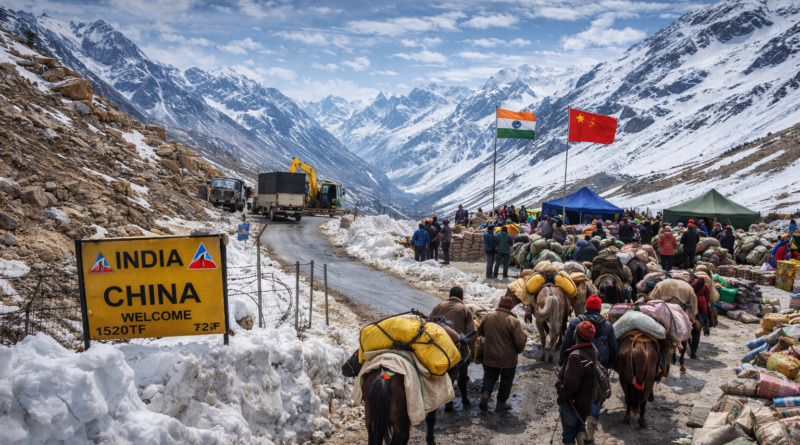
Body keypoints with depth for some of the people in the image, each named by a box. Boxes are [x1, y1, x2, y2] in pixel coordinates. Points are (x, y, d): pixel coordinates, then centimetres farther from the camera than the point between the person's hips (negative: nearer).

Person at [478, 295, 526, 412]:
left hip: (490, 357, 3)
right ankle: (501, 403, 23)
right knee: (506, 380, 15)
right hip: (508, 358, -3)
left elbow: (479, 332, 11)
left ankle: (485, 393, -4)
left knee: (490, 377, 19)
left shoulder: (488, 316, -5)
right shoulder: (513, 321, -20)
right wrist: (519, 350, 4)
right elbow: (520, 341, -19)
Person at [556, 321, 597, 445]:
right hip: (587, 401, 8)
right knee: (580, 423, 27)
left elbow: (570, 383, -30)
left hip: (572, 402, -8)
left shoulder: (575, 356, -32)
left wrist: (562, 395, -13)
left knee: (568, 429, 12)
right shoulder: (593, 351, -4)